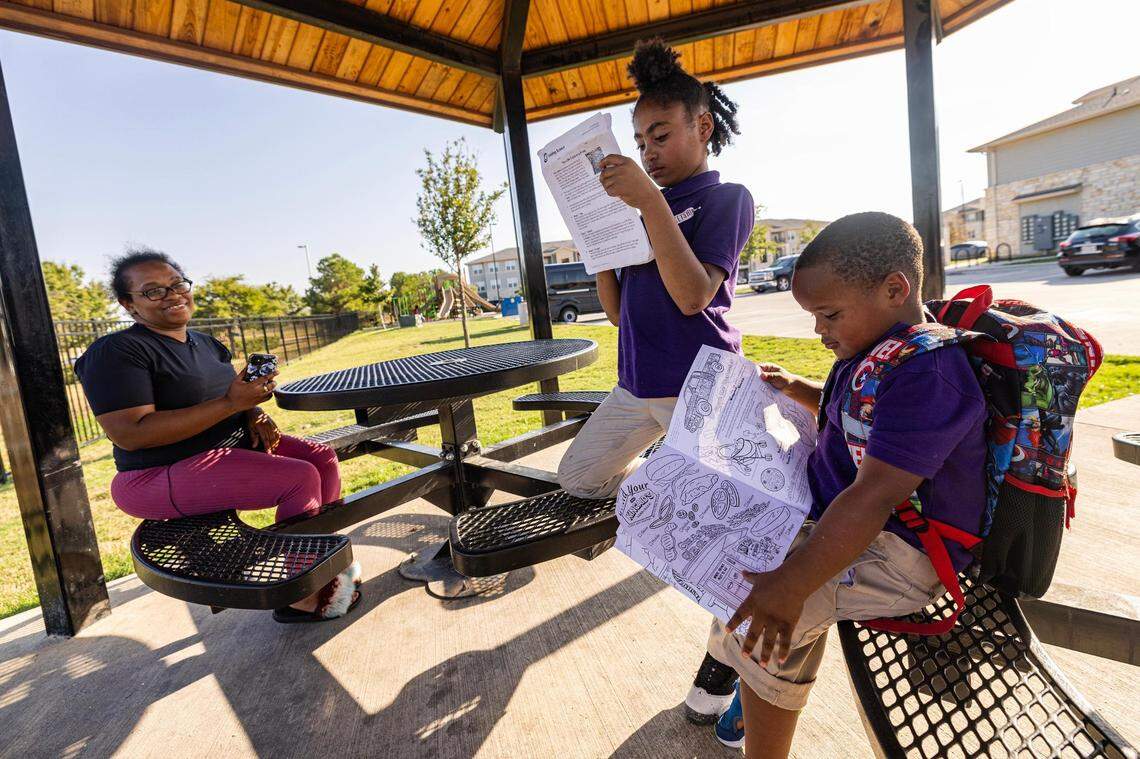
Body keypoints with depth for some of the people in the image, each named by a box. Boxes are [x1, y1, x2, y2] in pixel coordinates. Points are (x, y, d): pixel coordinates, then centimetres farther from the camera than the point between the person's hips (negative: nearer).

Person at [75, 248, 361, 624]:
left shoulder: (205, 344, 13)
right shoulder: (116, 352, -13)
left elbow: (234, 399, 19)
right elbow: (130, 434, -24)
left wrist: (255, 415, -7)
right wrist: (231, 403, -28)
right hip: (164, 476, -8)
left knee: (323, 458, -1)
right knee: (300, 478, -23)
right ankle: (298, 598, -10)